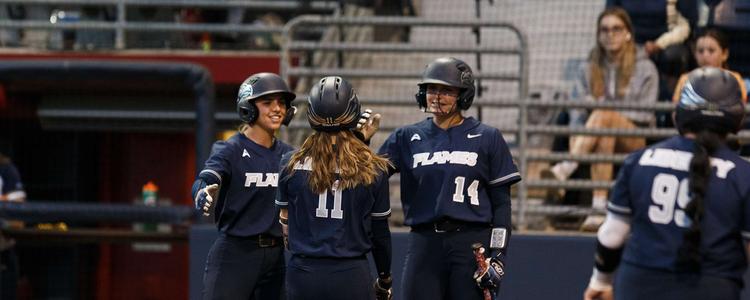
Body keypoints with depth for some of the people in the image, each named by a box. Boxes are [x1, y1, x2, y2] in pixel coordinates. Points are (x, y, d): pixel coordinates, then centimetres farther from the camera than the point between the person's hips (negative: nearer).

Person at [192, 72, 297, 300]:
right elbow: (206, 180, -25)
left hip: (276, 257, 6)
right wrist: (204, 195, -48)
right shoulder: (230, 150, -7)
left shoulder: (287, 155, 12)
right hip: (235, 254, -6)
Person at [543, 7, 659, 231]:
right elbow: (577, 110, 6)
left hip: (635, 139, -2)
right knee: (604, 137, -37)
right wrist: (576, 135, -15)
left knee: (603, 116, -35)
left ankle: (566, 167, -53)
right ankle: (598, 208, -48)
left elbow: (645, 113, -2)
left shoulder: (645, 68, 7)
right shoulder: (589, 69, 15)